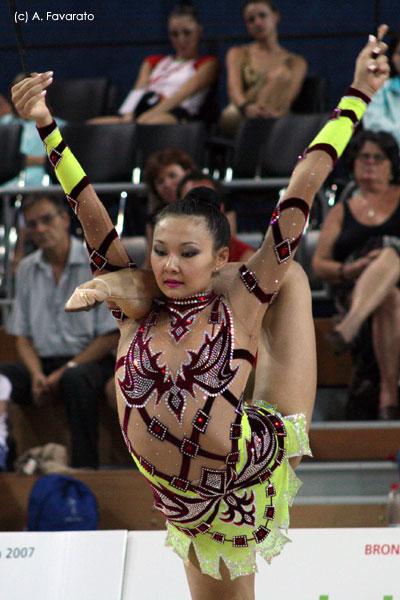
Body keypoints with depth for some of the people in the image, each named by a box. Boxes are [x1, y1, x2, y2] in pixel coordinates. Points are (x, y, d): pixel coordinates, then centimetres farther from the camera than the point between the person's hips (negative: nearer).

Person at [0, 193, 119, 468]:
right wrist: (37, 376, -7)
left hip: (89, 361, -4)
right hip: (44, 362, 4)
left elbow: (112, 337, -5)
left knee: (76, 379, -40)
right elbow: (23, 336, 14)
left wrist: (64, 373, -13)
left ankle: (85, 468, -35)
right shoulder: (27, 269, 13)